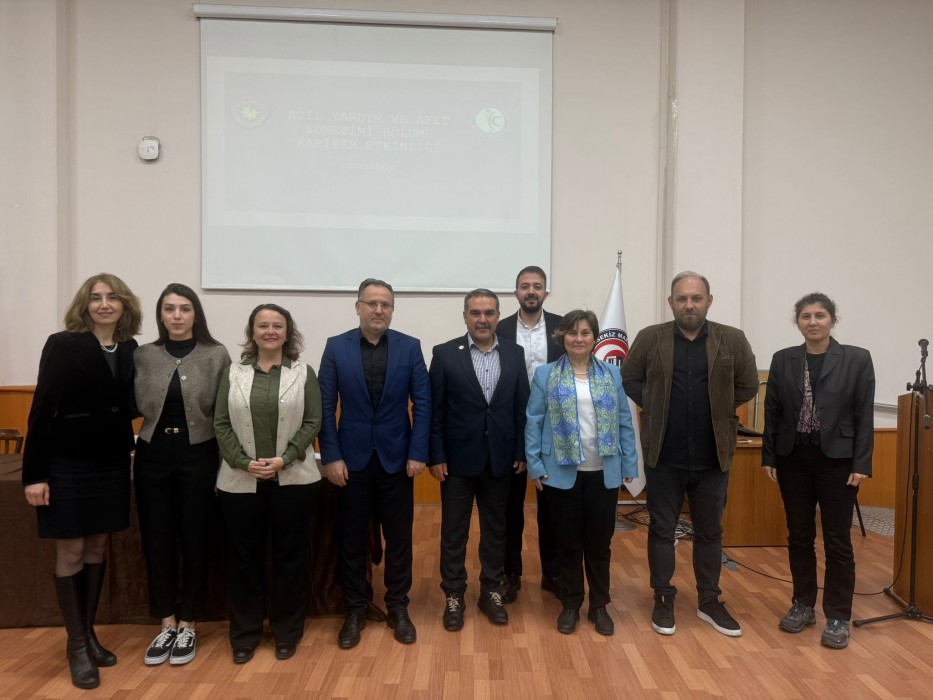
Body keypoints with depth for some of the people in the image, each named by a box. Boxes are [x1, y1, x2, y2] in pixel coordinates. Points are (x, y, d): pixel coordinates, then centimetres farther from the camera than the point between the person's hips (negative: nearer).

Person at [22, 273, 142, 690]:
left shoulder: (129, 349, 3)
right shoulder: (63, 345, -9)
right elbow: (43, 410, -10)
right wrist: (34, 473, -12)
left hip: (112, 463, 5)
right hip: (68, 464, -4)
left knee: (97, 548, 14)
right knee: (70, 552, 5)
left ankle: (90, 634, 29)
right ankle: (76, 645, 19)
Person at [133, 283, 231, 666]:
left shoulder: (216, 355, -4)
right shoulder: (143, 355, 4)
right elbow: (136, 407, 3)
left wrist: (226, 463, -7)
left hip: (198, 456, -2)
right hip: (153, 455, 3)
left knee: (194, 542, 7)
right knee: (156, 542, 9)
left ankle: (187, 626, 24)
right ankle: (166, 624, 26)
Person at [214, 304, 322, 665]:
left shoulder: (304, 373, 3)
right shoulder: (233, 374, 7)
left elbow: (313, 422, -2)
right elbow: (222, 424, 2)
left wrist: (284, 459, -14)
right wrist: (244, 462, -11)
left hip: (292, 479, -1)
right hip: (241, 480, 1)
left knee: (290, 555, 7)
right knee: (243, 557, 8)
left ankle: (286, 632, 23)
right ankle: (244, 634, 24)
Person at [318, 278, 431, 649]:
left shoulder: (410, 347, 0)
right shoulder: (336, 346, -1)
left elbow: (422, 403, -2)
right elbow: (325, 406, -2)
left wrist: (418, 453, -8)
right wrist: (331, 457, -8)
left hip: (396, 457, 0)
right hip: (352, 457, 0)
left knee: (399, 537, 10)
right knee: (352, 539, 10)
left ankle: (398, 608, 27)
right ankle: (355, 610, 27)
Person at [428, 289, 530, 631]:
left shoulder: (514, 353, 2)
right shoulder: (445, 353, -5)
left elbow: (522, 407, 3)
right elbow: (434, 410, -5)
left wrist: (521, 452, 1)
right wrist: (435, 456, -8)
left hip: (500, 458, 2)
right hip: (458, 458, -2)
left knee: (495, 529, 14)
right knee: (454, 531, 9)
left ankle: (491, 591, 31)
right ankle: (453, 596, 25)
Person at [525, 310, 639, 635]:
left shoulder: (612, 374, 4)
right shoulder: (545, 375, -1)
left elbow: (625, 422, 5)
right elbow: (533, 422, -2)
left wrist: (630, 465, 2)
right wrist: (535, 466, -7)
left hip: (604, 473, 2)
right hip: (563, 472, -1)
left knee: (600, 540, 12)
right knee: (569, 541, 11)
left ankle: (599, 605, 29)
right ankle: (570, 605, 27)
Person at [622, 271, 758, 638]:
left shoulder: (732, 340, -2)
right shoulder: (650, 338, -3)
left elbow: (748, 385, 7)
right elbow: (629, 378, 6)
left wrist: (717, 411, 4)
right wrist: (655, 409, 0)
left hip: (713, 456, 1)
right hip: (664, 455, -1)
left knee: (710, 532, 15)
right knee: (662, 530, 10)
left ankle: (710, 601, 31)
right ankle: (663, 599, 25)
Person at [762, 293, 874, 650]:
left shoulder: (857, 359, -2)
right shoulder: (783, 360, 4)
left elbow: (864, 416, -3)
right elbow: (772, 412, 5)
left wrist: (861, 464, -8)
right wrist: (768, 457, 2)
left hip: (837, 460, -2)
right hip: (793, 458, 2)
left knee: (837, 541, 5)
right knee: (799, 537, 11)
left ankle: (837, 618, 17)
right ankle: (802, 605, 26)